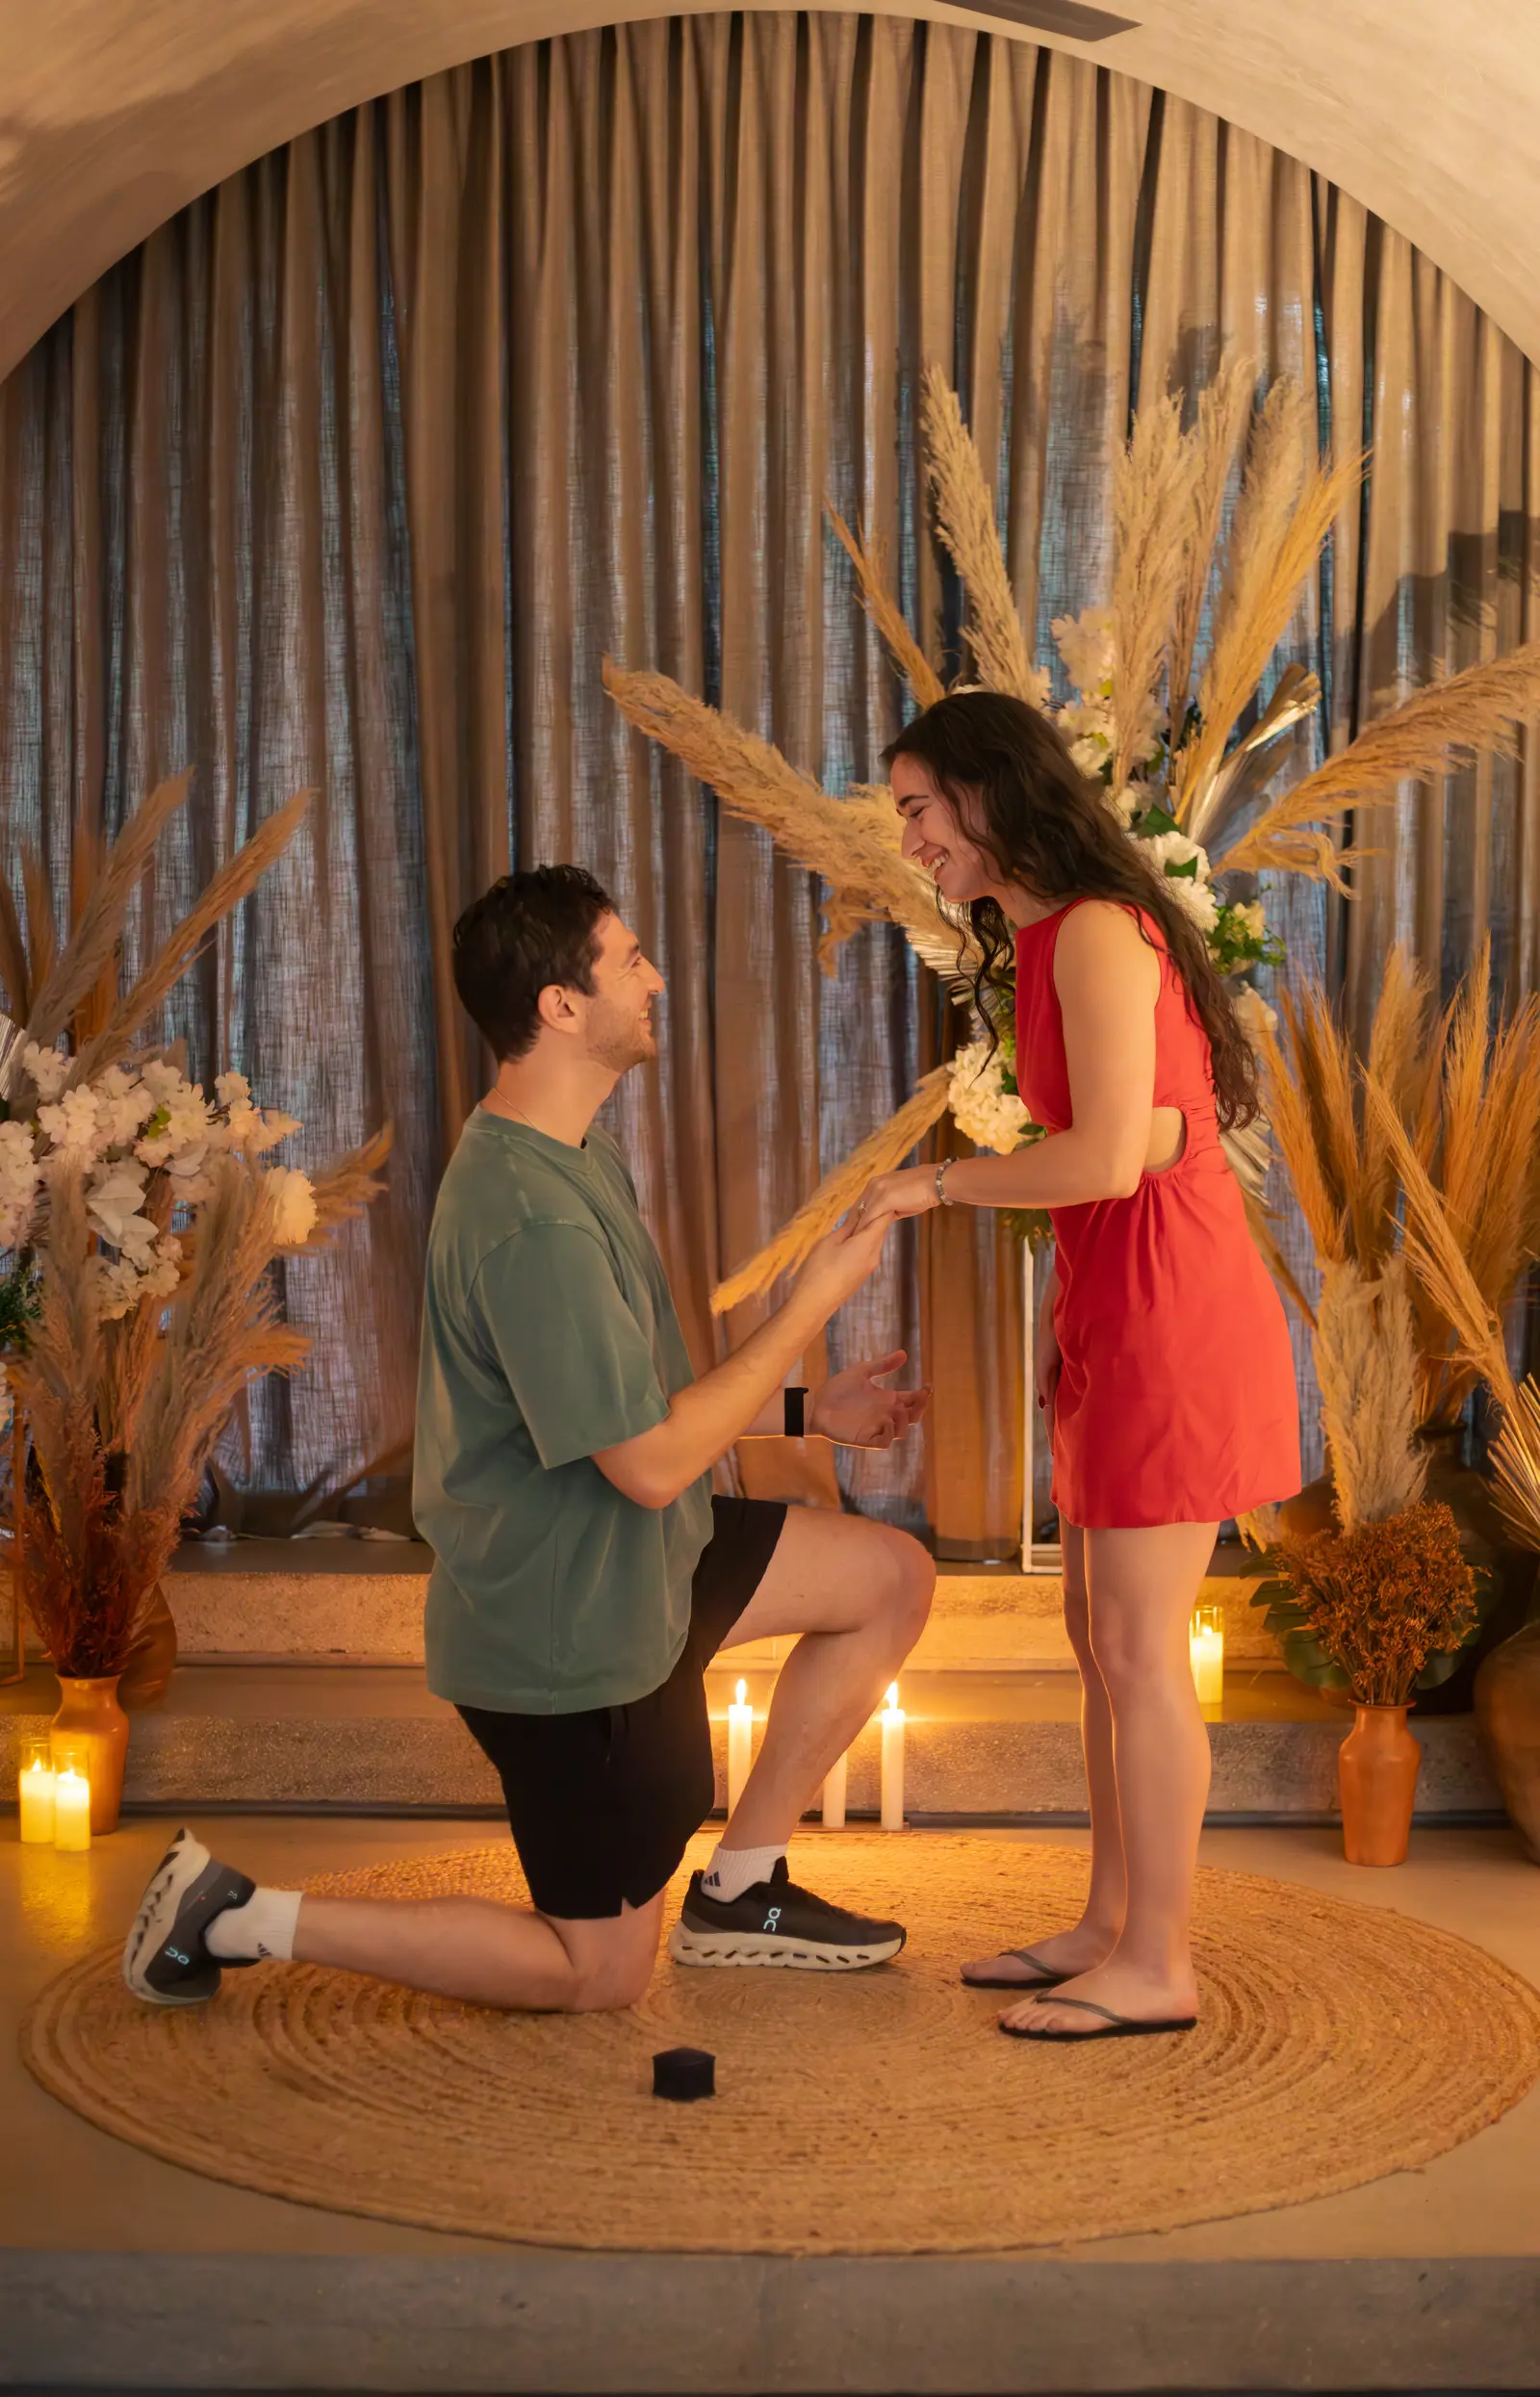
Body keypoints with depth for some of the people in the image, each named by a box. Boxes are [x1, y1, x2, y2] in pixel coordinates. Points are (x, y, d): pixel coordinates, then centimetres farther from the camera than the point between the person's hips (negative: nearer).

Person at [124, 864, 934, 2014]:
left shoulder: (576, 1159, 5)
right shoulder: (530, 1218, -29)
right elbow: (652, 1461, -26)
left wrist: (808, 1410, 10)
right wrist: (816, 1300, -20)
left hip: (628, 1568, 9)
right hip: (567, 1632, -9)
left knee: (895, 1576, 11)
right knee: (603, 1971, 6)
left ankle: (740, 1888, 19)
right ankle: (238, 1917, 9)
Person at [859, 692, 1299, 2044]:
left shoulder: (1097, 932, -14)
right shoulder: (1048, 942, 16)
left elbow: (1110, 1157, -22)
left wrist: (936, 1184, -11)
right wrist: (1059, 1310, 8)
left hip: (1169, 1318, -10)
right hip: (1118, 1313, 10)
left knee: (1138, 1648, -3)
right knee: (1100, 1633, 15)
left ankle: (1157, 1968, 8)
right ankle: (1111, 1928, 25)